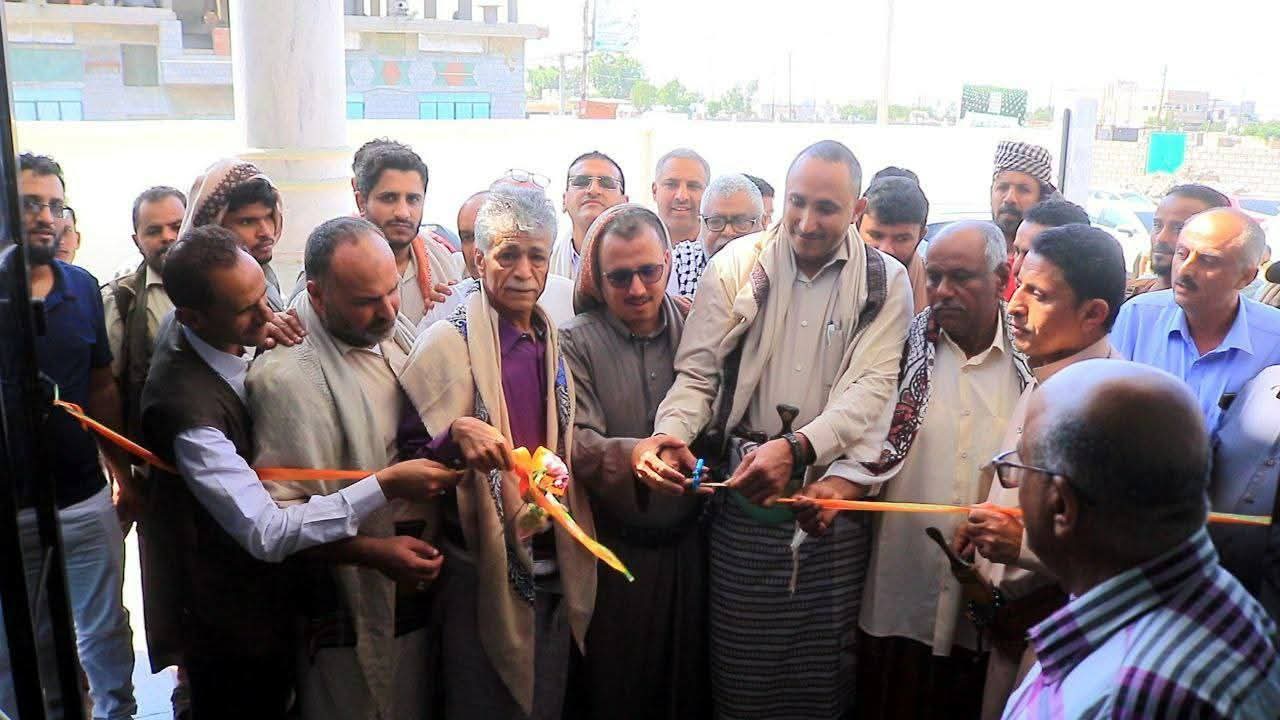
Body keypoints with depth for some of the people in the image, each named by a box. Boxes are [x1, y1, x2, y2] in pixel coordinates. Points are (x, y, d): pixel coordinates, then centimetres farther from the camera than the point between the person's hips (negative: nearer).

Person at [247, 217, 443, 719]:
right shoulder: (290, 376, -24)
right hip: (353, 610, -7)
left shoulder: (395, 330, 1)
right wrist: (376, 553, -28)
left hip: (418, 583, 8)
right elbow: (278, 513, -23)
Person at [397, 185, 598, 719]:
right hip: (484, 571, -6)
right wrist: (457, 433, -32)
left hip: (555, 567, 6)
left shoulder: (553, 341, 6)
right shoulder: (449, 342, -13)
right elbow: (410, 450, -14)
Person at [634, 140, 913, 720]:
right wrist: (671, 432, -20)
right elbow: (698, 372, 1)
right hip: (743, 490, 0)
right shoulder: (738, 264, 3)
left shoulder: (885, 283, 2)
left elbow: (872, 388, -9)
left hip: (833, 490, 0)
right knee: (739, 665, 7)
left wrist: (796, 448, -25)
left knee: (824, 669, 7)